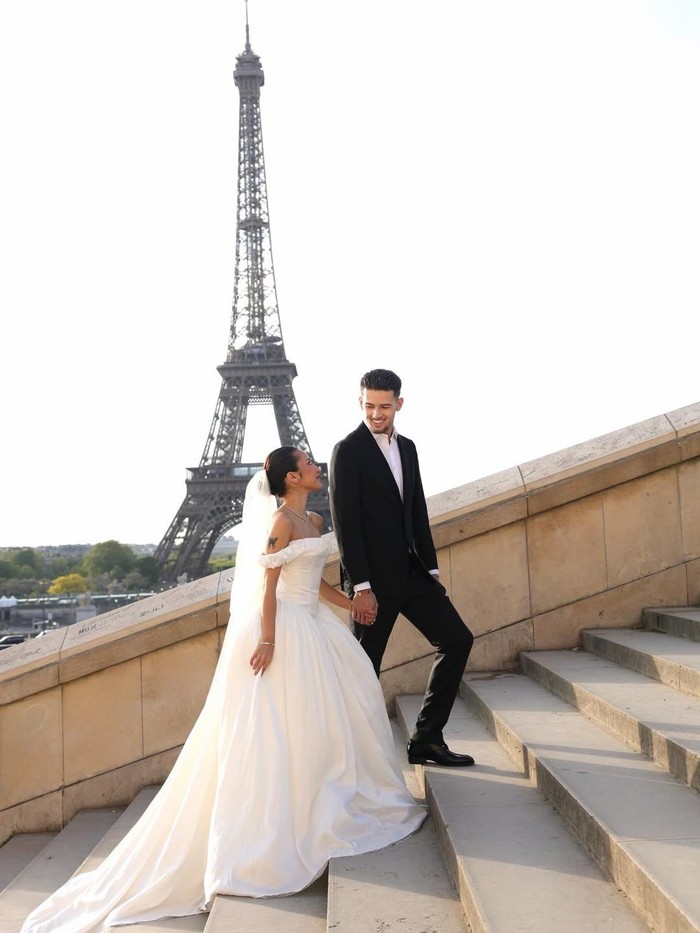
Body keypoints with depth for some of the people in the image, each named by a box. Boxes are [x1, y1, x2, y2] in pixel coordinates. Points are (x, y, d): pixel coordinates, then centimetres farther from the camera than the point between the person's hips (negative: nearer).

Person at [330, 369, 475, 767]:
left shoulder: (407, 447, 13)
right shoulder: (348, 451, -9)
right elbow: (345, 524, -14)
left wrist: (431, 569, 12)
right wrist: (361, 587, -18)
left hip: (411, 571, 7)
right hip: (373, 578, -7)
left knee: (458, 640, 5)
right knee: (365, 667, 0)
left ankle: (427, 739, 12)